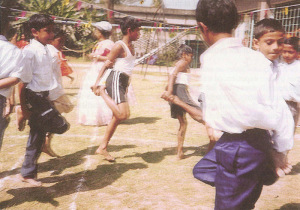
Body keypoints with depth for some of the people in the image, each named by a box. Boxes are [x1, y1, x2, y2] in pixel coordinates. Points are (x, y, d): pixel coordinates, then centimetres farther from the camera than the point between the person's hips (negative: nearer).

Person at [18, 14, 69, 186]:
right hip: (34, 97, -8)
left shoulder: (46, 50, 12)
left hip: (43, 96, 9)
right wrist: (23, 106, -18)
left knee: (38, 136, 12)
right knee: (61, 126, -10)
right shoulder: (30, 51, -14)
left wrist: (50, 100, 19)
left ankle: (28, 173, 24)